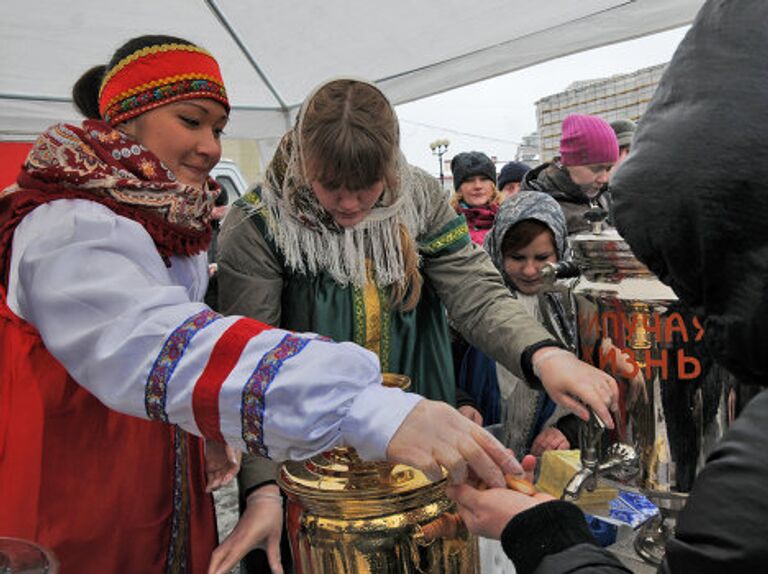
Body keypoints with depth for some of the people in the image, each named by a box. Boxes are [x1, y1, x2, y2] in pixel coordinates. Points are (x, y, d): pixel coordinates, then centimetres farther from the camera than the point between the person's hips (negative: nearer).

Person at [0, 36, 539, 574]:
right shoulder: (68, 231, -24)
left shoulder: (168, 222, 5)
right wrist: (368, 410, -53)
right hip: (79, 529, -7)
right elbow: (155, 345, -41)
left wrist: (207, 427, -1)